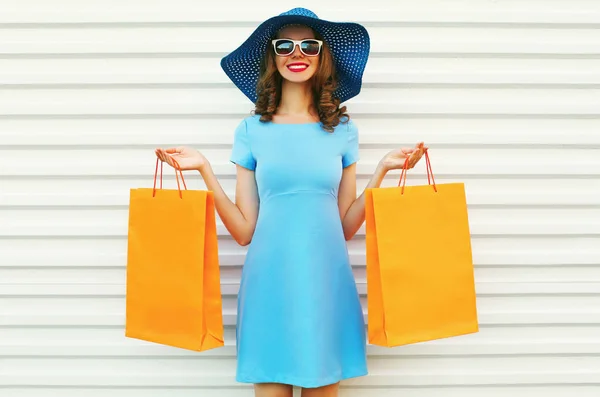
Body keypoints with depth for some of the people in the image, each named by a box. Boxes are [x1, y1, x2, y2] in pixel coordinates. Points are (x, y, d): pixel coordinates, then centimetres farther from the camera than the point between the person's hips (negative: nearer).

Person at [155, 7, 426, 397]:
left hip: (327, 282, 2)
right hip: (269, 285, -1)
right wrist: (205, 169, -7)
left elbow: (345, 227, 5)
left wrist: (382, 170, -1)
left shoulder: (343, 129, 7)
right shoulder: (252, 129, 3)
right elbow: (244, 231, 0)